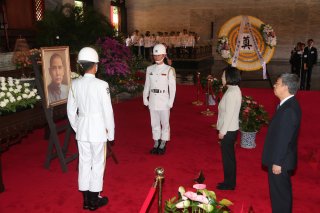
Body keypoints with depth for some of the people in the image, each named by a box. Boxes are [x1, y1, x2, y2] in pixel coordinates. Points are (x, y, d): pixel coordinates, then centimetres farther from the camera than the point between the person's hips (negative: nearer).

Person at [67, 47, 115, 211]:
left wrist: (76, 128, 17)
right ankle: (94, 200, 21)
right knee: (98, 164, 9)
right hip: (98, 130, -4)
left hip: (82, 129, 5)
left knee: (84, 163, 14)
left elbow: (71, 111, 5)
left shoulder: (75, 84, -2)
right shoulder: (101, 85, -16)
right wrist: (111, 132, -1)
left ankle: (86, 199, 27)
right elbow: (108, 110, -12)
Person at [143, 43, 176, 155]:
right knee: (154, 123, 12)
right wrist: (145, 98, 8)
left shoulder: (169, 70, -5)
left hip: (164, 101, -4)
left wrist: (171, 101, -9)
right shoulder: (149, 69, 7)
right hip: (152, 100, 4)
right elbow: (147, 85, 11)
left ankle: (163, 144, 18)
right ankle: (156, 143, 25)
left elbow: (172, 87, -6)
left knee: (165, 123, 5)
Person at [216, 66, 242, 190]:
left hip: (228, 130, -10)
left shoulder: (231, 93, -21)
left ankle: (229, 184, 16)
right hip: (231, 129, 10)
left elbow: (229, 114, -22)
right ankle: (229, 182, 30)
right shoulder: (235, 89, 9)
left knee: (227, 157, 3)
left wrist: (222, 131, -17)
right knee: (229, 156, 18)